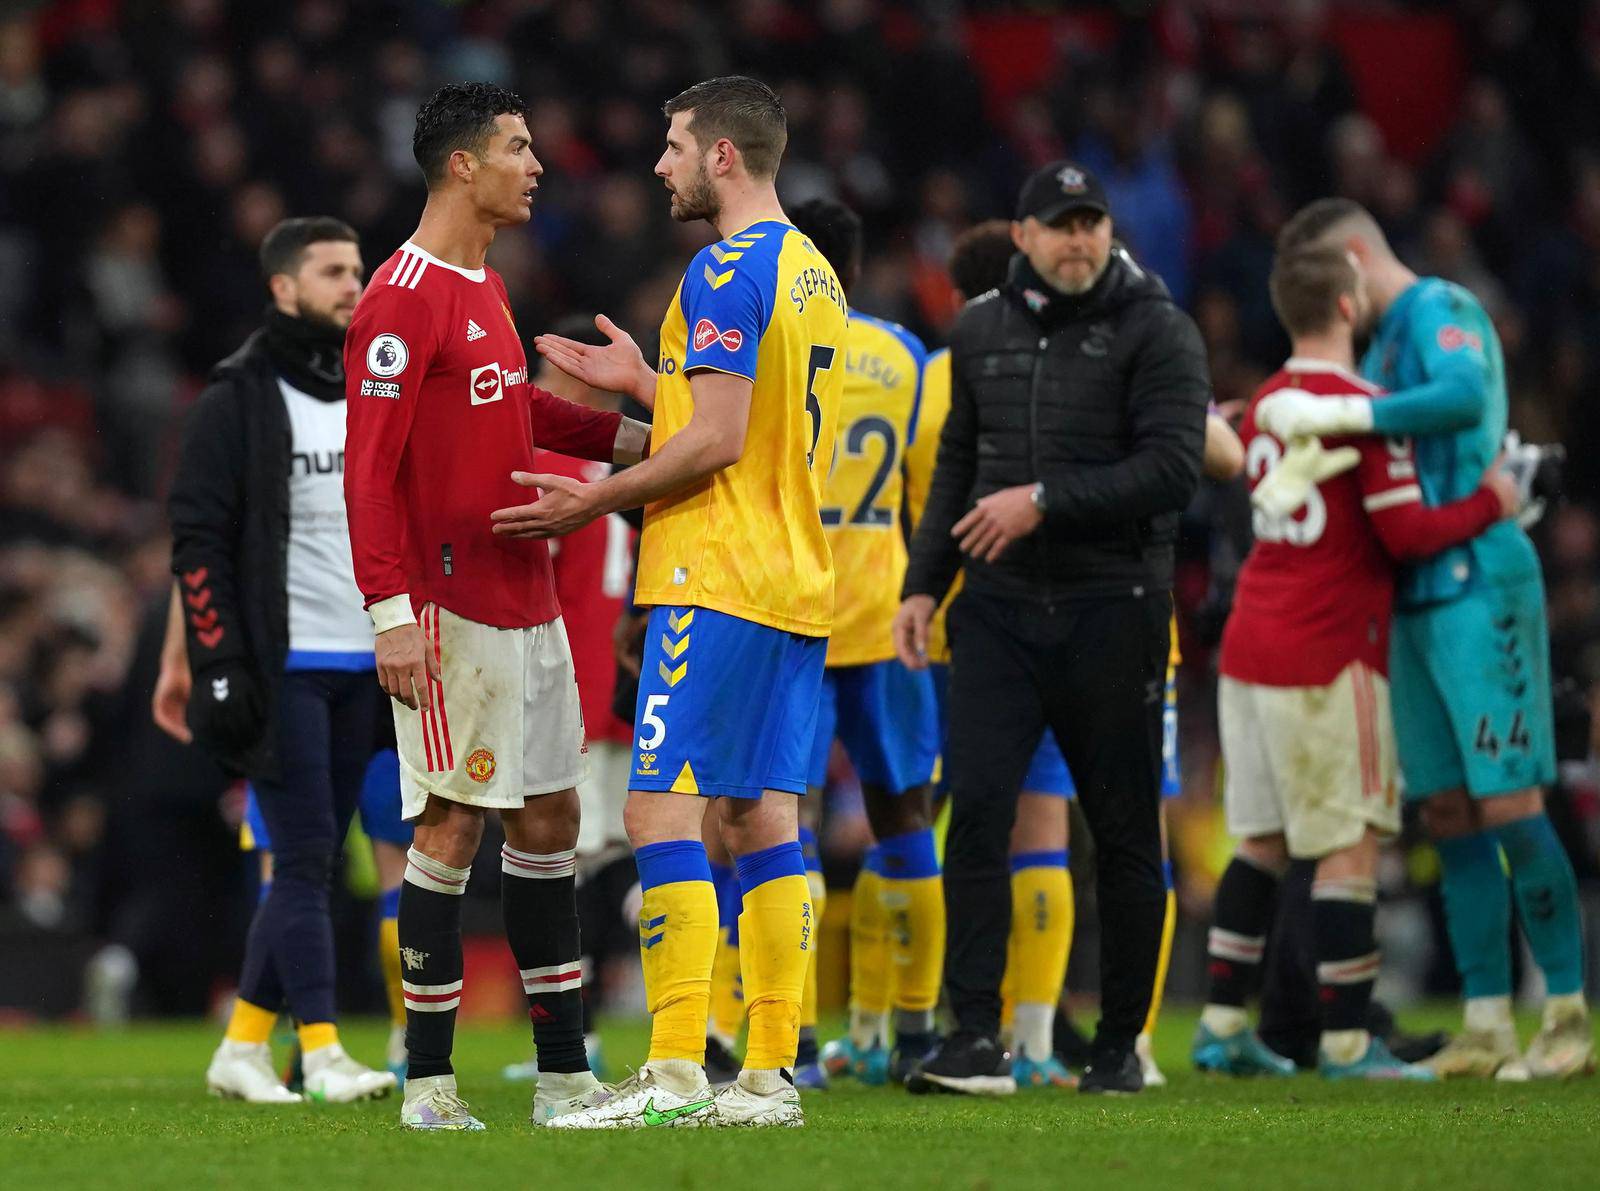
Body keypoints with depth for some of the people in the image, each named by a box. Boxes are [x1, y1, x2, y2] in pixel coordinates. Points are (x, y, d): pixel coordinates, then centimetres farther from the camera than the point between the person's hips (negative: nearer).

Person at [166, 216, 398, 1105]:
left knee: (314, 861, 6)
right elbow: (197, 541, -9)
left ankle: (244, 1047, 13)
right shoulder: (239, 398, -5)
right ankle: (322, 1053, -11)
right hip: (280, 666, -7)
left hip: (359, 667, 7)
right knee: (306, 856, -11)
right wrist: (218, 663, -16)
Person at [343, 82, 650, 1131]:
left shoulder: (485, 287, 15)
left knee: (549, 821, 9)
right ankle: (429, 1081, -1)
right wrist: (391, 609, -22)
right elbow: (370, 466, -17)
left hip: (527, 603, 9)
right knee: (454, 826, -7)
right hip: (452, 608, -9)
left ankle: (566, 1074, 14)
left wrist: (633, 437, 20)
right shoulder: (405, 298, -13)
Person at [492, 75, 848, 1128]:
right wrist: (646, 383, 23)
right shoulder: (812, 270, 17)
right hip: (795, 585, 9)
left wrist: (596, 502, -9)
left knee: (663, 807, -10)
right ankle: (772, 1071, 6)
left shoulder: (730, 271, -13)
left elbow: (717, 442, -18)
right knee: (762, 814, 8)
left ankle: (676, 1071, -15)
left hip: (716, 585, -9)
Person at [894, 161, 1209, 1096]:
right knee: (977, 808, -10)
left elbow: (1173, 468, -14)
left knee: (1124, 832, 3)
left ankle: (1122, 1043, 13)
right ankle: (977, 1039, -12)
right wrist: (923, 584, 15)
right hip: (1000, 607, 4)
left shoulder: (1157, 331, -4)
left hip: (1111, 610, -4)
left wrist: (1045, 503, -18)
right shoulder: (982, 332, 13)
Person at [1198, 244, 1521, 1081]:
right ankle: (1345, 1042, -4)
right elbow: (1405, 533, -15)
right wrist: (1488, 504, -1)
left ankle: (1222, 1025, 14)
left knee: (1262, 842, 14)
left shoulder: (1264, 406, 12)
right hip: (1327, 655, -8)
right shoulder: (1363, 409, -13)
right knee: (1350, 846, -3)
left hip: (1249, 644, 8)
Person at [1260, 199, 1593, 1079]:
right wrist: (1261, 435, 11)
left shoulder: (1440, 310, -7)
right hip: (1415, 600, 9)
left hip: (1477, 586, -9)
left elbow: (1465, 397, -28)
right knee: (1448, 816, 7)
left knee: (1509, 808, -9)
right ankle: (1486, 1029, 9)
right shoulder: (1381, 345, 21)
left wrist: (1331, 415, -27)